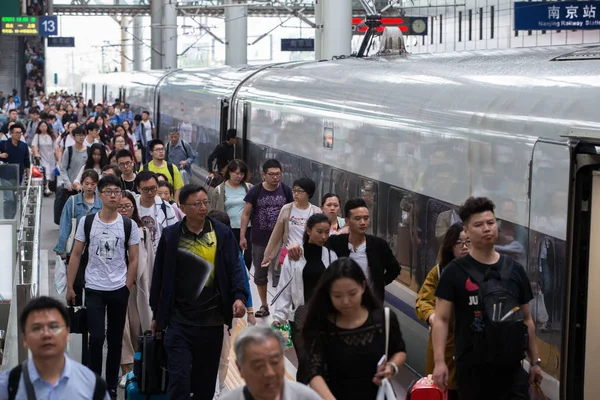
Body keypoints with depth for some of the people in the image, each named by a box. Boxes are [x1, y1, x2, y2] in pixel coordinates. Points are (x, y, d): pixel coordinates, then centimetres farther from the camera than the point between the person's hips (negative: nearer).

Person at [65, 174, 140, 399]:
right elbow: (76, 255, 3)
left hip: (119, 290, 1)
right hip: (93, 289, -1)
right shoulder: (87, 222, -1)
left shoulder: (129, 225, -2)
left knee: (115, 340, 9)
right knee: (97, 338, -7)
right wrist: (70, 286, 1)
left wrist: (127, 288, -3)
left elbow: (133, 260, 2)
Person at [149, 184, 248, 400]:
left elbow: (235, 268, -2)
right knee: (179, 378, -7)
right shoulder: (170, 235, -1)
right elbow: (159, 276, 6)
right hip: (179, 321, -1)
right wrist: (157, 314, 9)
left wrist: (239, 296, -20)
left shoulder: (223, 233, 1)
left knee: (206, 380, 14)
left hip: (212, 321, 1)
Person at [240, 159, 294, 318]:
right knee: (260, 274, 13)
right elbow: (246, 214, 0)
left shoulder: (286, 190, -4)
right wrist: (242, 236, -4)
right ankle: (264, 305, 27)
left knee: (278, 273, -8)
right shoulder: (255, 191, -6)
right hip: (259, 240, 2)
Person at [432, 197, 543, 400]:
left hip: (511, 368, 3)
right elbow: (441, 319, -6)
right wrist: (439, 361, -16)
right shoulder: (455, 272, -3)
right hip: (472, 368, -2)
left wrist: (535, 361, 12)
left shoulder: (515, 270, 8)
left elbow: (526, 319, 14)